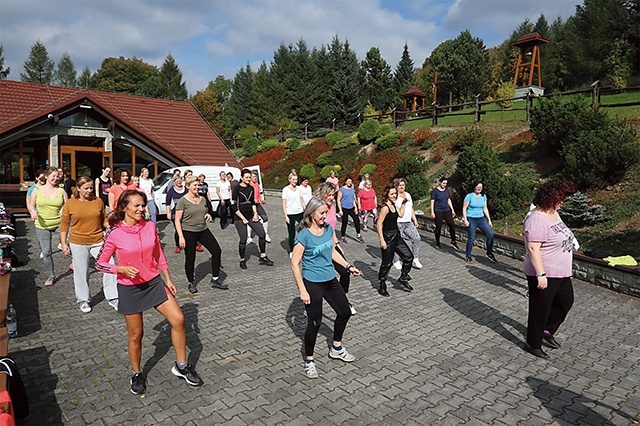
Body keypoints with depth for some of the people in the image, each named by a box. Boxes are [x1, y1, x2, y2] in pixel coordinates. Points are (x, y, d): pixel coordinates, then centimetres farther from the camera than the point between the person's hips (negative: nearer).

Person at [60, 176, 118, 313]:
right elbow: (64, 224, 2)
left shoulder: (98, 201, 2)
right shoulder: (70, 204, -2)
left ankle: (113, 298, 10)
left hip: (98, 241, 1)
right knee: (81, 272, 10)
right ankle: (83, 300, 28)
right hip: (78, 244, -1)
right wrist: (63, 243, -1)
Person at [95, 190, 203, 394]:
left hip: (154, 282, 3)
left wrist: (168, 279, 10)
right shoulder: (114, 234, -13)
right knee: (136, 334, 8)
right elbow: (100, 264, -5)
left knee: (178, 319, -6)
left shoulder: (150, 226, -3)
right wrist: (123, 269, -22)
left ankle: (181, 366, 13)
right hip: (130, 288, -3)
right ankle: (137, 374, 34)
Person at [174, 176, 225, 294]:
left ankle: (215, 280, 10)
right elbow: (177, 220, -10)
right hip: (189, 232, -5)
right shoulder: (183, 201, -9)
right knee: (190, 259, 4)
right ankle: (191, 283, 24)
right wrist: (181, 237, -17)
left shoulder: (202, 199, 8)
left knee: (217, 251, -2)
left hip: (203, 230, 6)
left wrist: (208, 215, -2)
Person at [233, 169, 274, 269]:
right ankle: (242, 260, 17)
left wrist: (255, 213, 3)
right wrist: (243, 218, -13)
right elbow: (234, 207, -11)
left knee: (262, 234, -3)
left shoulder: (251, 188, 7)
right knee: (243, 240, -1)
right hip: (240, 218, -6)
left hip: (251, 216, 6)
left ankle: (263, 257, 9)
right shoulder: (237, 189, -10)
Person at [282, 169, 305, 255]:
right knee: (291, 234, 6)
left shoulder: (298, 188, 6)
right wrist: (286, 216, -12)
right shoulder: (286, 189, -6)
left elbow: (302, 201, 13)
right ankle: (291, 251, 20)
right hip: (290, 214, -3)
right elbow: (284, 204, -7)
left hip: (300, 213, 4)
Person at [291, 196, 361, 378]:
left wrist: (348, 266, 12)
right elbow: (295, 264, -17)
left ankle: (336, 348, 39)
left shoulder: (328, 228, 0)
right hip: (312, 283, -7)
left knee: (345, 312, 17)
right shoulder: (304, 235, -19)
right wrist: (302, 291, -19)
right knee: (314, 322, 0)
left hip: (330, 280, 8)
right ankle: (309, 360, 23)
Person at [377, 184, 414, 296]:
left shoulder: (394, 204, 7)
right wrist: (382, 240, -22)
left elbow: (401, 214, 20)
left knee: (408, 257, 11)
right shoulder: (385, 207, -18)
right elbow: (379, 224, -20)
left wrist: (403, 203, 13)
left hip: (396, 236, 9)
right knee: (387, 263, 2)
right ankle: (382, 286, 18)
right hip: (388, 238, -9)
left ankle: (403, 279, 28)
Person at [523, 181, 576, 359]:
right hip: (544, 275, -10)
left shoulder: (553, 213, 7)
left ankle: (547, 331, 40)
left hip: (560, 272, 10)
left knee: (566, 301, 24)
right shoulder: (537, 220, -25)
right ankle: (533, 344, 21)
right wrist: (541, 274, -31)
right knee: (540, 309, 4)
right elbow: (533, 248, -29)